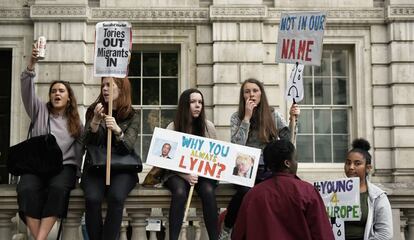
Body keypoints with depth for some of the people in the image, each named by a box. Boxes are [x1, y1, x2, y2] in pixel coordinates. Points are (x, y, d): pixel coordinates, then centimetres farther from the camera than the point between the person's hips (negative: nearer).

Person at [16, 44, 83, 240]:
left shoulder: (75, 121, 18)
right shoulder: (40, 111, 17)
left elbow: (80, 147, 12)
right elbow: (27, 91, 2)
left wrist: (75, 170, -3)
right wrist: (31, 64, -13)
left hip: (64, 165, 0)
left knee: (58, 188, -37)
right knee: (27, 189, -35)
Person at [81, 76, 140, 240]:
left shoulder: (132, 117, 1)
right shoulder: (93, 111, 5)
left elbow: (127, 148, -11)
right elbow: (88, 144, -4)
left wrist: (117, 130, -31)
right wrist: (95, 120, -20)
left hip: (121, 169, -1)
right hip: (95, 167, 1)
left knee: (116, 197, -31)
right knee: (92, 198, -29)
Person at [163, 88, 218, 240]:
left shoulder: (208, 127, 3)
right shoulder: (172, 128, -2)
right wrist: (185, 175, -20)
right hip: (178, 173, -1)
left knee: (208, 191, -32)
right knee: (180, 192, -34)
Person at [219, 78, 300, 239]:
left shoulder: (273, 115, 9)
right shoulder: (237, 117, 6)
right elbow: (237, 146, -9)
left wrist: (292, 119, -6)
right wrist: (247, 117, -10)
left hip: (268, 169, 1)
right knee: (245, 191, -36)